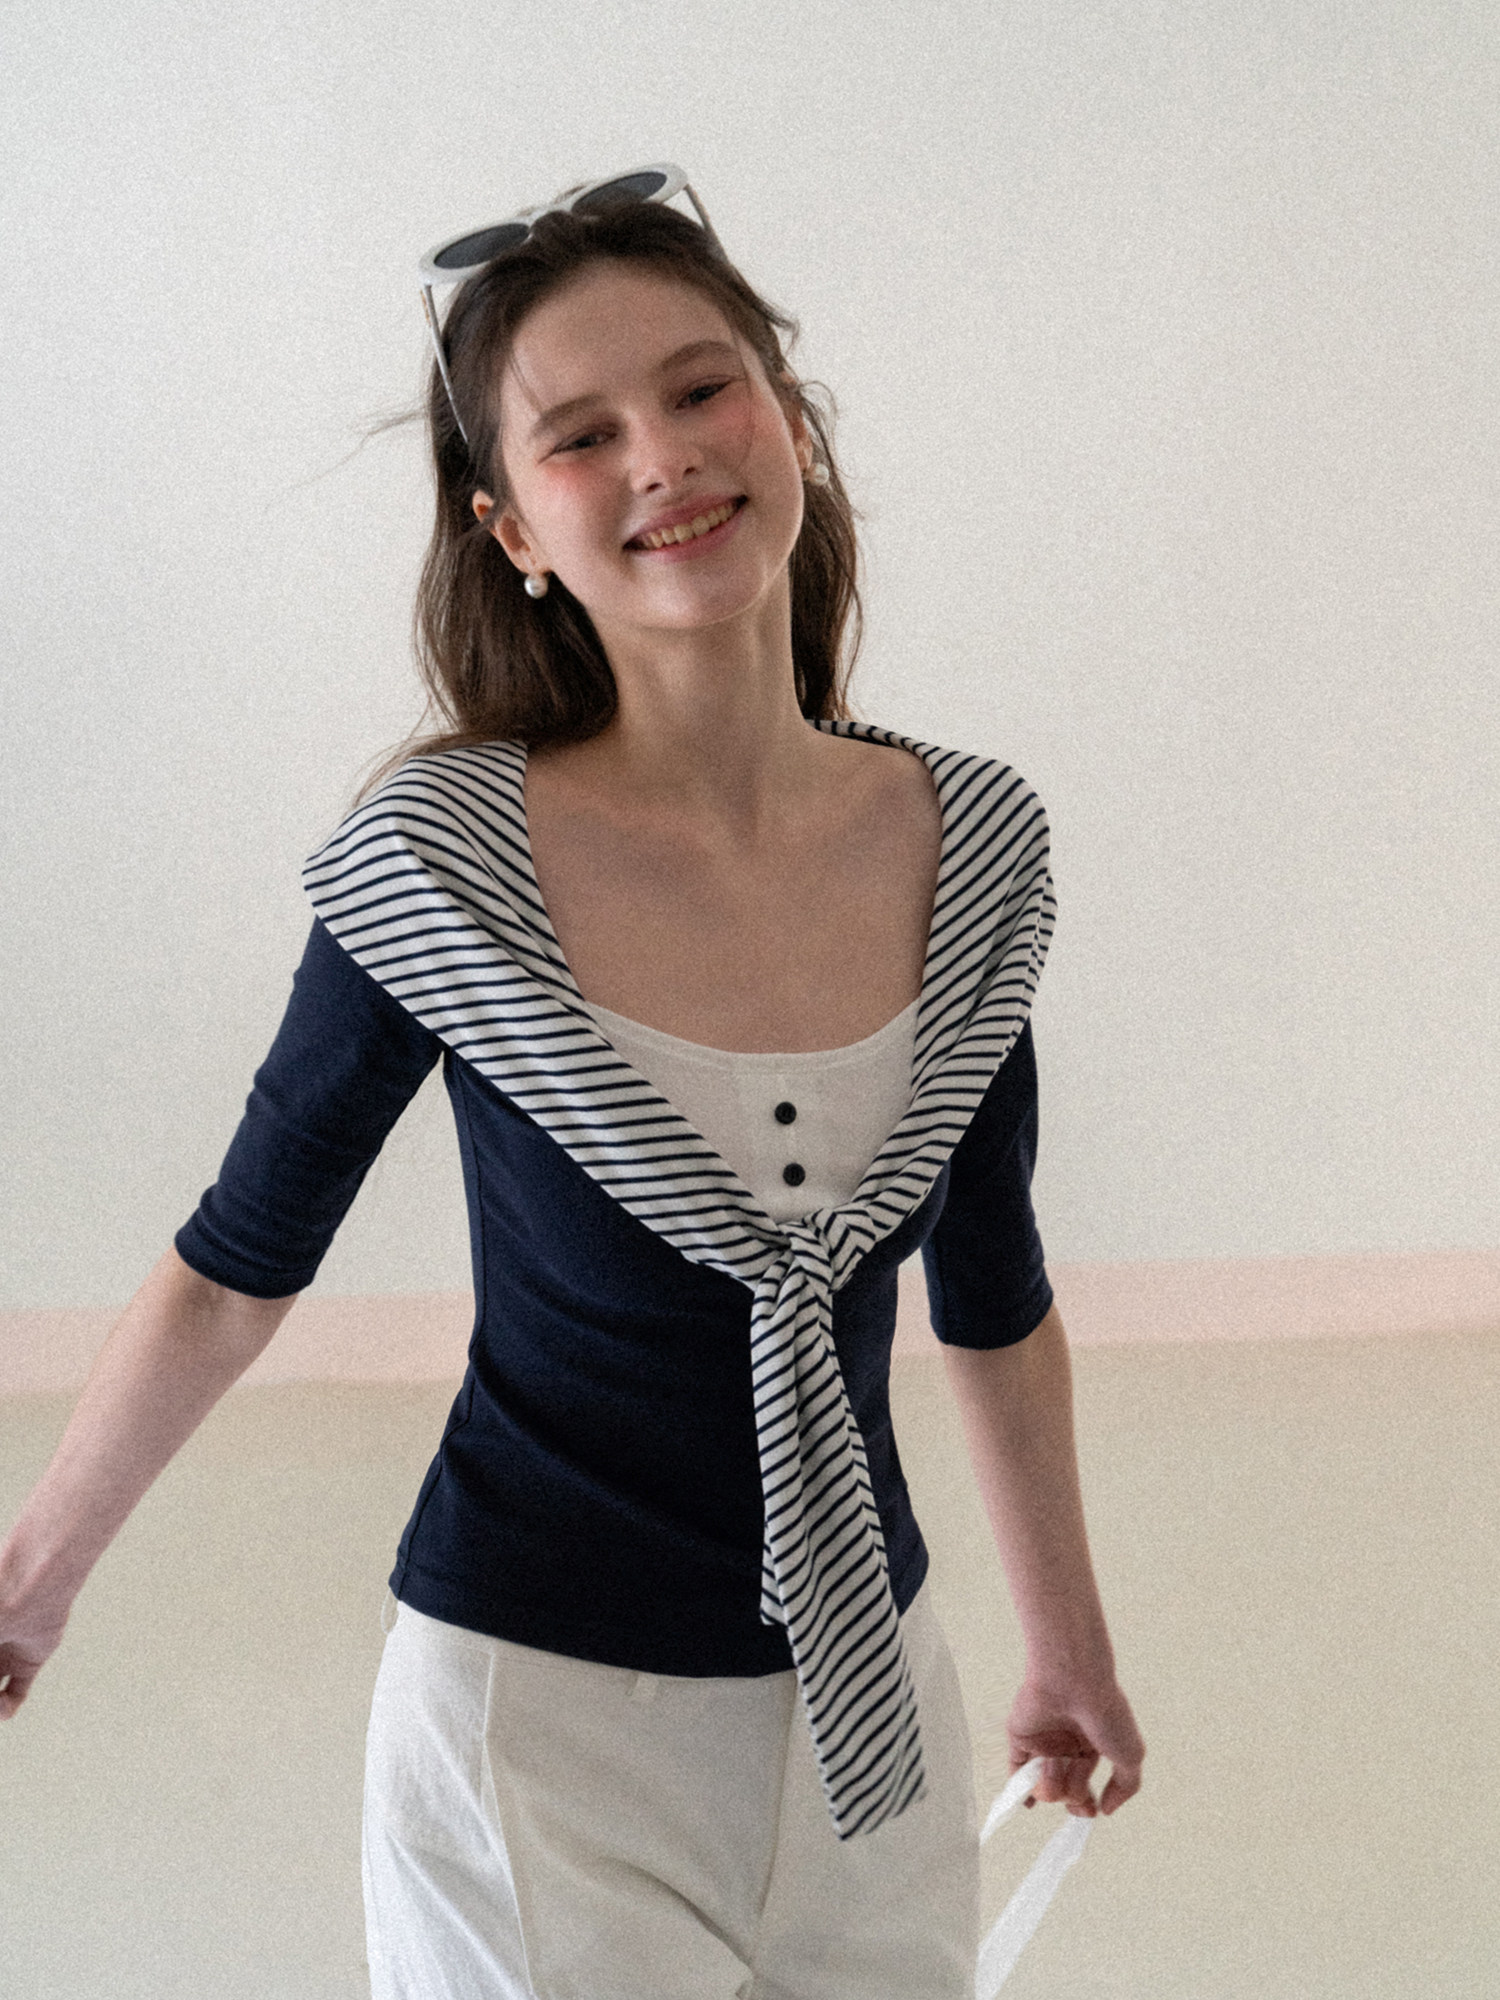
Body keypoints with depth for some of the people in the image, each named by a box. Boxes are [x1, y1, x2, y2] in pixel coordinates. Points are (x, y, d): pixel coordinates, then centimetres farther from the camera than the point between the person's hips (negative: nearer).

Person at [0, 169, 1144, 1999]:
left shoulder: (974, 848, -5)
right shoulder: (442, 865, -16)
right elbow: (234, 1269, -2)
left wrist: (1069, 1645, 18)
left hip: (870, 1703, 4)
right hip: (541, 1717, -4)